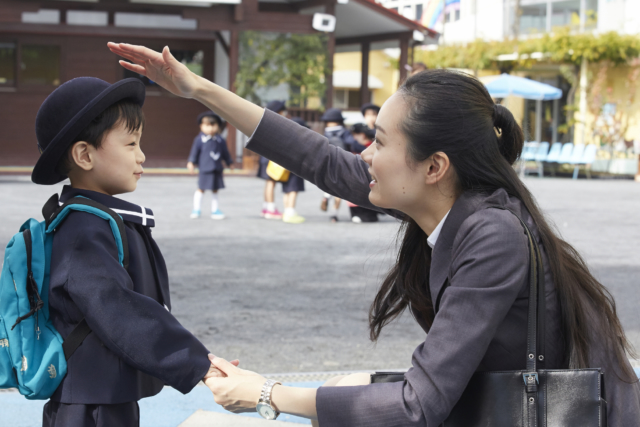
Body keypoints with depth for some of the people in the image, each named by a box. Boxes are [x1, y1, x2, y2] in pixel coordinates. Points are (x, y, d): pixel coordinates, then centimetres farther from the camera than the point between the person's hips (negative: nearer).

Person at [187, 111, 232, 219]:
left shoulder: (220, 140, 5)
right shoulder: (200, 139, -5)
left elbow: (225, 153, 16)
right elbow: (194, 151, -3)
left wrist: (229, 163, 21)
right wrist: (191, 163, -9)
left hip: (217, 169, 4)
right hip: (204, 169, -4)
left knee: (215, 190, 10)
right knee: (201, 189, 1)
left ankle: (215, 210, 18)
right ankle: (196, 210, 9)